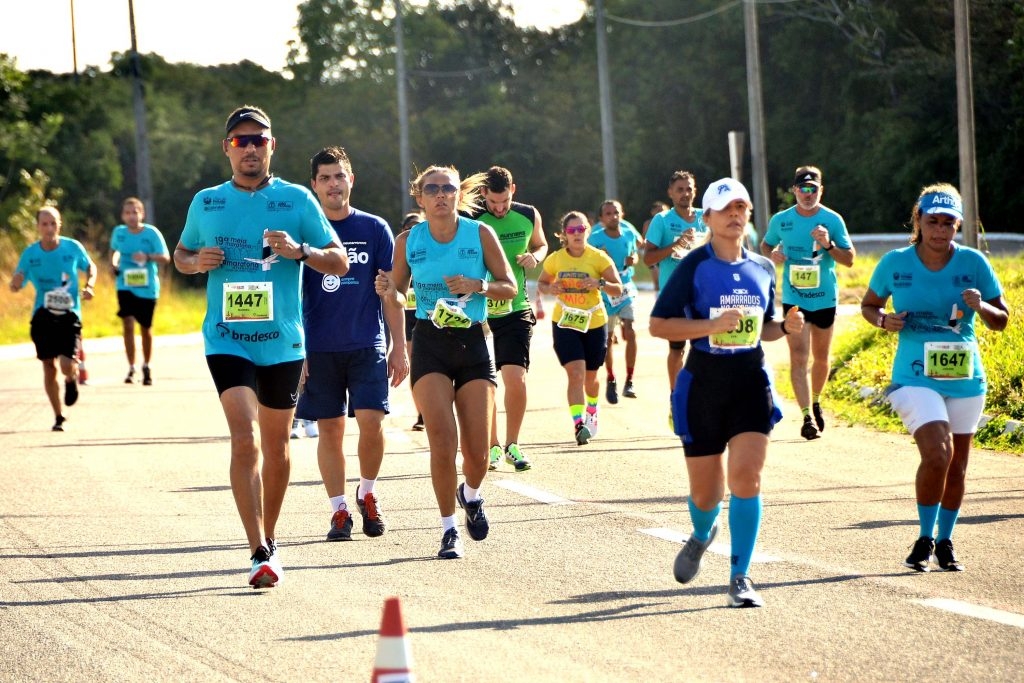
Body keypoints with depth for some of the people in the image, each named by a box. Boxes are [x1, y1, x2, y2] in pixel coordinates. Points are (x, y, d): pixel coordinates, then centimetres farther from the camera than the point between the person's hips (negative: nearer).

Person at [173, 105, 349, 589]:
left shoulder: (297, 200, 1)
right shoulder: (206, 203, 5)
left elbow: (340, 262, 2)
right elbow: (180, 254, 20)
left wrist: (299, 251, -17)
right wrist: (196, 262, -4)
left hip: (283, 341, 1)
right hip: (227, 341, -1)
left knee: (275, 446, 13)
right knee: (245, 440, -17)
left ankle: (269, 538, 32)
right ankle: (260, 553, -20)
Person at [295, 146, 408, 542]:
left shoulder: (375, 229, 3)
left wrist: (399, 347, 2)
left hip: (367, 346, 0)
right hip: (319, 349, 0)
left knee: (371, 421, -12)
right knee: (330, 429, 3)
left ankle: (368, 494, 12)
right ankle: (339, 511, 12)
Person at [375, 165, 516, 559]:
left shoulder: (481, 235, -2)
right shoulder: (408, 242, 1)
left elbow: (510, 287, 2)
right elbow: (399, 296, 10)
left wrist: (478, 286, -17)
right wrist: (389, 293, -13)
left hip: (474, 343, 0)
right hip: (429, 345, 0)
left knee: (477, 451, -3)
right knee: (443, 440, -15)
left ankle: (471, 495, 32)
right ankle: (449, 530, -2)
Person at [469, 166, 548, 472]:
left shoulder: (529, 216, 1)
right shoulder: (471, 221, -9)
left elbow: (541, 244, 19)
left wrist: (535, 256, -3)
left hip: (517, 310, 1)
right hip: (479, 312, -1)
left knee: (516, 379, -10)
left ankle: (512, 444, 7)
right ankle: (493, 446, 19)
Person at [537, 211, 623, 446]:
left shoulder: (599, 258, -8)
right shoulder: (555, 259, -4)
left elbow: (618, 289, -6)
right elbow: (541, 283, 11)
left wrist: (600, 284, -26)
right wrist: (550, 289, -12)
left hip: (594, 323, 1)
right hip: (564, 323, -1)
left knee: (590, 376, 16)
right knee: (575, 372, -18)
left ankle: (592, 410, 47)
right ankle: (578, 423, -26)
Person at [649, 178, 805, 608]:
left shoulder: (762, 269, 9)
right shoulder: (694, 266, -4)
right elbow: (658, 324, -9)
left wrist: (786, 326, 0)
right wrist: (712, 325, -20)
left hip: (751, 382, 2)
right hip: (704, 383, -2)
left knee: (746, 477, -15)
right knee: (705, 489, 6)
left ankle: (740, 578, -8)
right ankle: (702, 536, 43)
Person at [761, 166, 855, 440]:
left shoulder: (832, 220, -4)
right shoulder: (781, 220, -1)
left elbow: (850, 259, -4)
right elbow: (765, 245, 16)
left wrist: (828, 245, -22)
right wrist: (772, 254, -8)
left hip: (825, 297, 1)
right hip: (793, 298, -1)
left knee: (821, 357, 15)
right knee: (798, 358, -13)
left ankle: (816, 401, 40)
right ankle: (807, 416, -18)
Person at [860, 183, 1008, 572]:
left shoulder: (973, 263, -2)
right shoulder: (895, 263, -3)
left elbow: (1001, 321, 4)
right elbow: (869, 306, 12)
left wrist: (981, 308, -18)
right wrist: (884, 320, -10)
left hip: (965, 379, 3)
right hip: (915, 377, -3)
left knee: (957, 466, 11)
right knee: (937, 454, -21)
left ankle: (945, 542, 29)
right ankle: (925, 538, -3)